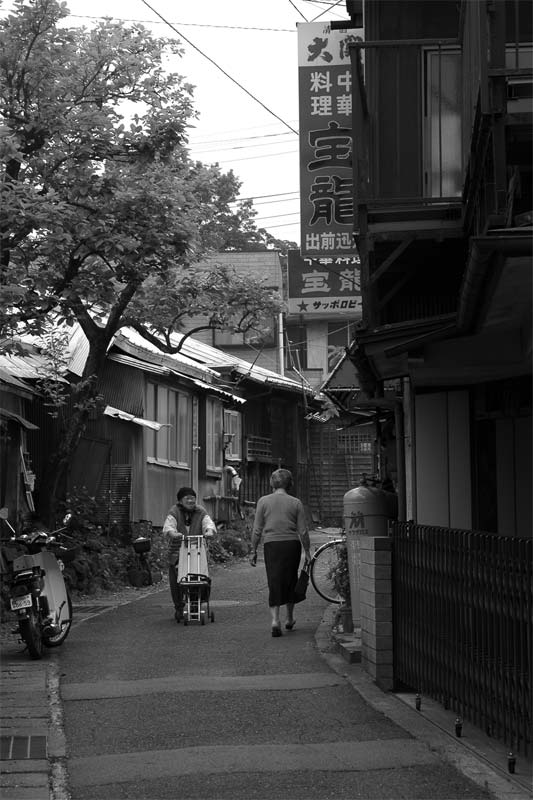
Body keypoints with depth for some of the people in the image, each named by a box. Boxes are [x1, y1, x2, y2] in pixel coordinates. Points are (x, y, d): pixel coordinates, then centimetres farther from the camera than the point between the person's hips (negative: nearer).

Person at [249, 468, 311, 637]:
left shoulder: (263, 501, 1)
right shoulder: (296, 503, 1)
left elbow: (257, 530, 1)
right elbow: (303, 531, 2)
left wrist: (253, 550, 9)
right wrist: (307, 550, 12)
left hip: (271, 545, -1)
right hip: (292, 544, 1)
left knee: (274, 583, 0)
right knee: (290, 580, 15)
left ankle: (275, 619, -16)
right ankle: (289, 619, 27)